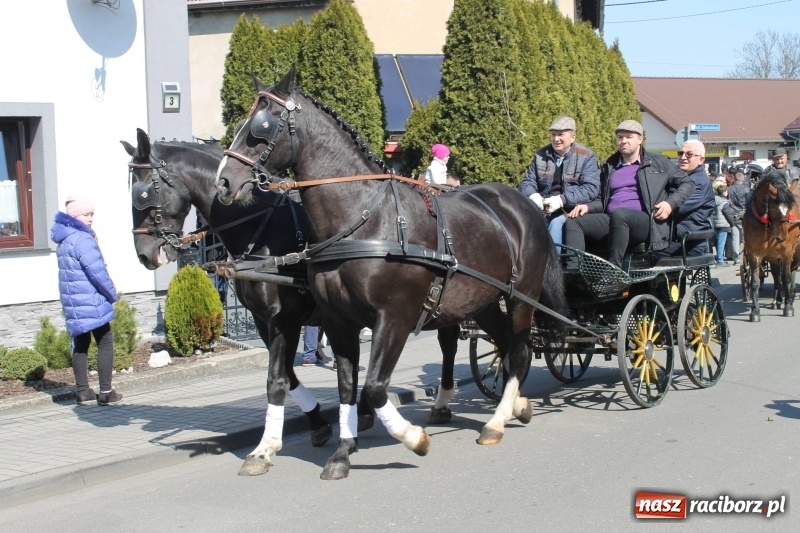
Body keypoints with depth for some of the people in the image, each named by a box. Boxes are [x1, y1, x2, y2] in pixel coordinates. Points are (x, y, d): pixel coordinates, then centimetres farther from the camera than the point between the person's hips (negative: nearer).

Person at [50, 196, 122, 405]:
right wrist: (112, 294, -7)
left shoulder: (64, 240, 12)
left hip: (73, 303, 9)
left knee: (80, 345, 12)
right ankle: (106, 392, 0)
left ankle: (83, 392, 14)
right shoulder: (82, 239, -17)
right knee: (105, 343, 0)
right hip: (91, 303, -9)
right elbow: (97, 271, -19)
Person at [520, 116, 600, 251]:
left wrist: (562, 200, -21)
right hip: (542, 207, 4)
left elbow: (591, 189, -9)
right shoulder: (541, 155, 17)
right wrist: (532, 195, -10)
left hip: (571, 209, -3)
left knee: (556, 223, -36)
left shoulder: (586, 157, 3)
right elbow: (527, 182, 16)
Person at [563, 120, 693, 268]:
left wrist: (670, 203, -3)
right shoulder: (609, 167, 27)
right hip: (610, 219, 5)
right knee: (573, 222, -20)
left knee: (618, 214, -39)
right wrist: (587, 206, 8)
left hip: (643, 221, -5)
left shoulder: (658, 163, 16)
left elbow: (686, 182, 15)